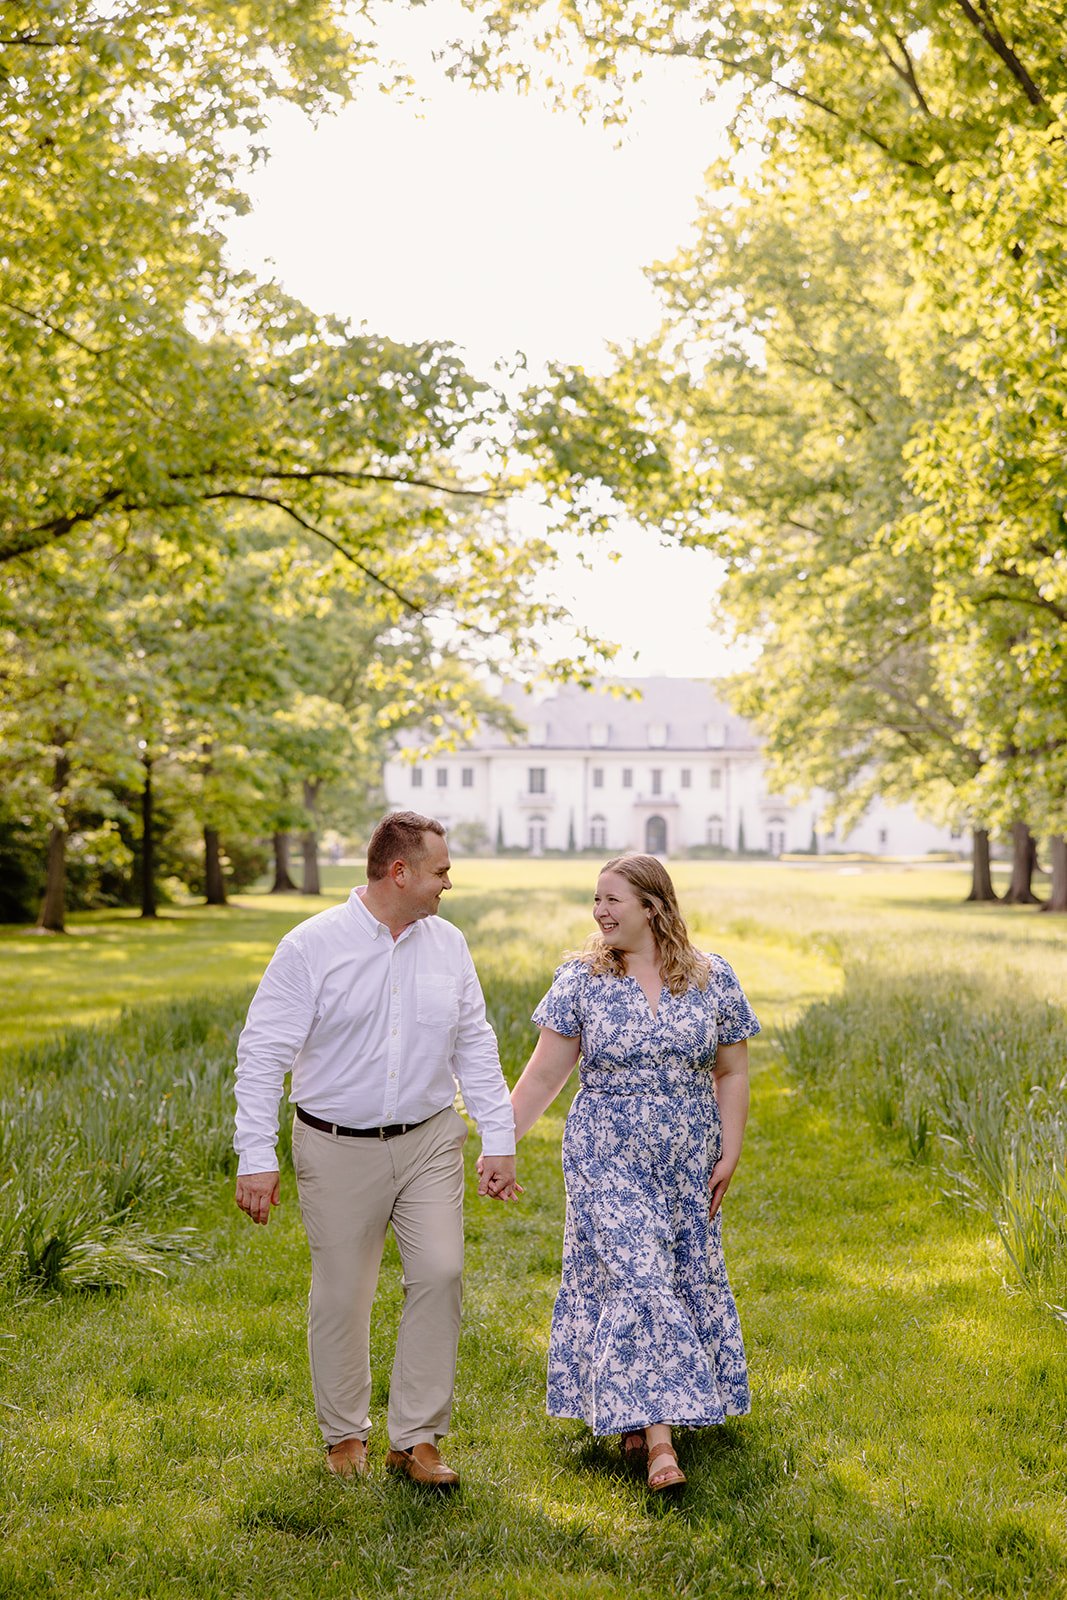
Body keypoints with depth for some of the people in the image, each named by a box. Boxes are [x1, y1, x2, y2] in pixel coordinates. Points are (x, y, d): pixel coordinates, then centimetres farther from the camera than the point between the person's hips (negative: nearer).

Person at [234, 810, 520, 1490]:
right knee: (341, 1295, 6)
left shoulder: (449, 944, 4)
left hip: (429, 1142, 3)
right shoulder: (311, 946, -9)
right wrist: (256, 1158, -14)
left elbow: (476, 1048, 10)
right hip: (338, 1149, -3)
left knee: (440, 1273, -8)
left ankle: (417, 1438, 6)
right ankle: (346, 1434, 27)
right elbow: (263, 1054, -9)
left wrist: (501, 1141, 6)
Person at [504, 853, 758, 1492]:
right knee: (636, 1279, -10)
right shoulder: (581, 979, -5)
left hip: (688, 1160, 3)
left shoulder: (713, 978, -1)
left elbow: (732, 1073, 4)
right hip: (608, 1157, -3)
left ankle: (632, 1412, 29)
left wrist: (729, 1154, -2)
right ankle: (657, 1436, -7)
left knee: (688, 1278, 10)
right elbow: (544, 1075, -2)